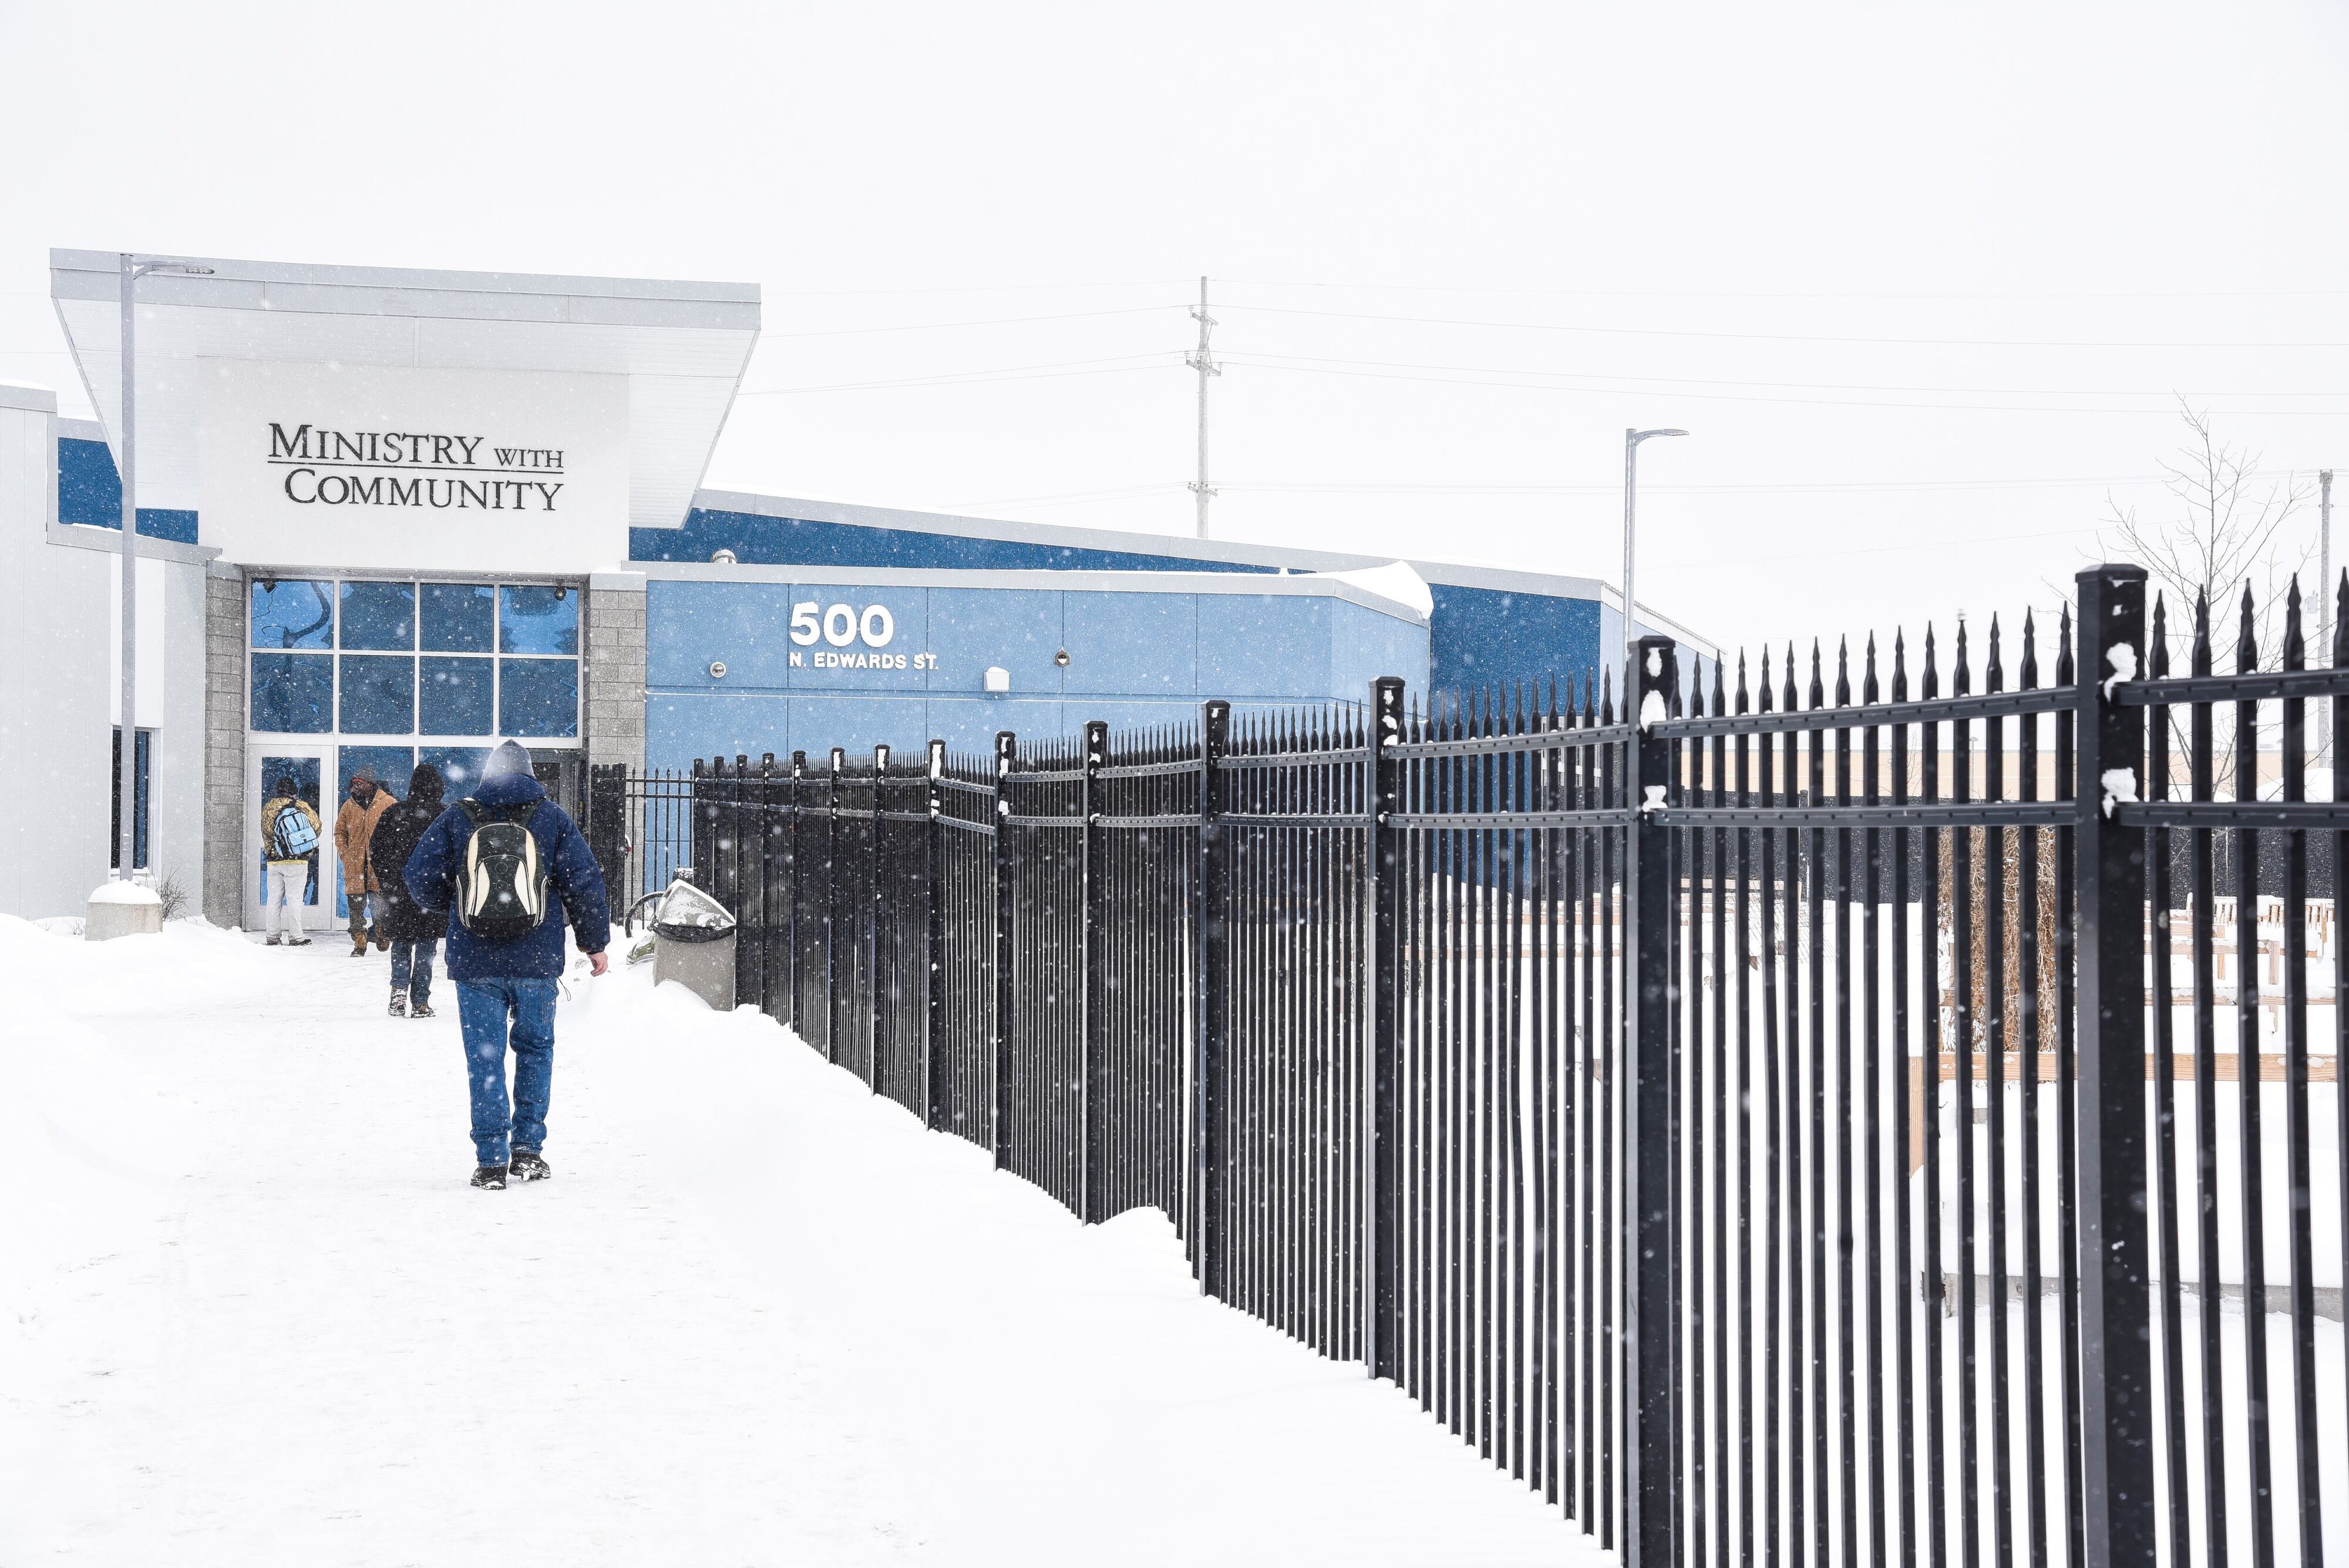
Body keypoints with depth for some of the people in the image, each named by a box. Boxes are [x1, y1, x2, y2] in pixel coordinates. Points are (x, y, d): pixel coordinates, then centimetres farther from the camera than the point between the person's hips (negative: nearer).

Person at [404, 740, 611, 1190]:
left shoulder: (455, 819, 3)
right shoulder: (553, 818, 3)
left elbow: (419, 880, 1)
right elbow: (584, 883, 0)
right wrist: (595, 942, 10)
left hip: (475, 961, 0)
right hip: (537, 960, 0)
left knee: (485, 1058, 5)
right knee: (535, 1048, 16)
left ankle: (491, 1160, 1)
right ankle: (527, 1147, 13)